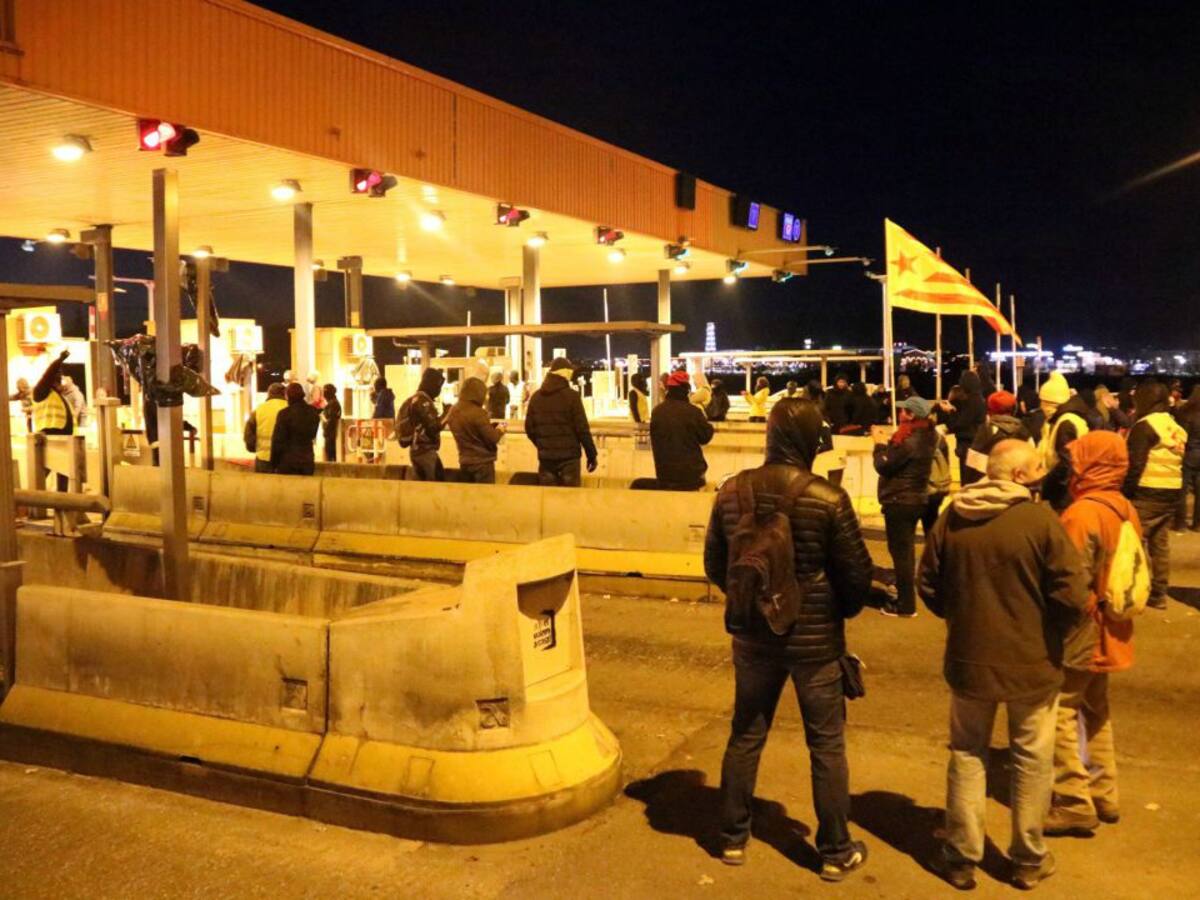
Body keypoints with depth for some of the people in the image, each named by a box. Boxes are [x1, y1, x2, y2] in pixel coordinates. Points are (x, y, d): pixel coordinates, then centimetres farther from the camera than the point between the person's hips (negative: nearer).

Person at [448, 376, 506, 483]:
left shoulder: (453, 411, 2)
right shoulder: (477, 413, -20)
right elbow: (492, 439, -16)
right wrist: (500, 429, 3)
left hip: (464, 462, 7)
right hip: (482, 462, -7)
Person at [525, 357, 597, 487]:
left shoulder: (536, 397, 7)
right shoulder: (571, 396, -7)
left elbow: (529, 428, 9)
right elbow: (582, 429, -9)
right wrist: (591, 454, -1)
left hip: (545, 456, 4)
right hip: (569, 456, -4)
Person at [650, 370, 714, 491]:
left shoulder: (657, 411, 0)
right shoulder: (693, 411, -13)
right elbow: (706, 436, 0)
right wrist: (704, 419, 14)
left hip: (665, 471, 4)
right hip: (690, 470, -4)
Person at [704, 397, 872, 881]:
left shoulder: (732, 491, -7)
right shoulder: (828, 499, -19)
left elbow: (715, 564, 3)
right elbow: (856, 574, -12)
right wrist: (841, 610, 10)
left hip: (753, 635, 4)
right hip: (815, 638, -3)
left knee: (745, 736, 18)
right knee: (826, 745, 11)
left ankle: (733, 837, 30)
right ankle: (836, 851, 23)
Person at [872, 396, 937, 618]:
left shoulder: (908, 441, -22)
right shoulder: (925, 437, 7)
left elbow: (883, 466, -17)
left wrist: (880, 444, -3)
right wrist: (888, 442, 9)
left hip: (900, 501, -10)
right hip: (916, 499, 10)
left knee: (900, 551, -2)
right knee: (905, 549, 19)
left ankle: (906, 605, 3)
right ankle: (905, 596, 30)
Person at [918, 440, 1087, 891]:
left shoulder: (952, 517, -5)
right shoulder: (1040, 519, -17)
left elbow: (928, 585, 2)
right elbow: (1072, 595, -18)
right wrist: (1047, 622, 3)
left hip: (968, 658, 3)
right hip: (1031, 661, -3)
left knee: (967, 756, 17)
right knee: (1032, 761, 16)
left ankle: (961, 858, 24)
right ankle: (1029, 860, 29)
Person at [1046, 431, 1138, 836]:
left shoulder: (1082, 514, -22)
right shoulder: (1126, 510, 5)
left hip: (1080, 635, -9)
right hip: (1109, 635, 9)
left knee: (1059, 712, -1)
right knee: (1095, 710, 21)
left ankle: (1074, 804, 3)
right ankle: (1103, 795, 30)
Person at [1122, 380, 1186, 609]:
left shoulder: (1144, 426, -12)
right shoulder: (1176, 427, 12)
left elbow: (1135, 465, -17)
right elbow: (1181, 460, 14)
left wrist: (1125, 492, -11)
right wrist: (1175, 486, 15)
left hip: (1147, 493, -8)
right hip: (1172, 492, 8)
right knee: (1160, 543, 13)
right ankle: (1159, 593, 18)